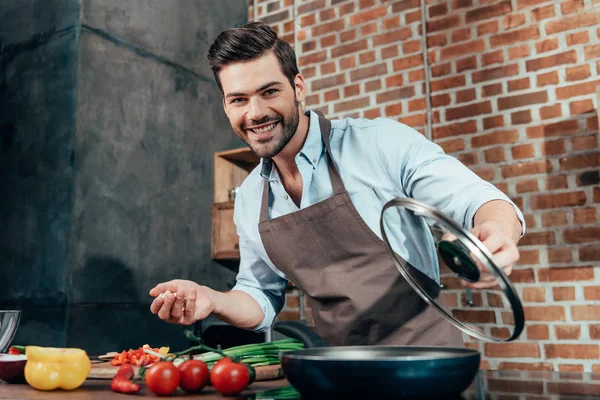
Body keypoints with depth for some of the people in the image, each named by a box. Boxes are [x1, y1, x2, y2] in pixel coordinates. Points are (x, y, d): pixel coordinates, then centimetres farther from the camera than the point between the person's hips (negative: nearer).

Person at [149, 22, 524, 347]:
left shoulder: (382, 144, -9)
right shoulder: (249, 200, 8)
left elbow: (479, 202, -10)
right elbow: (262, 297, 17)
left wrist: (498, 232, -32)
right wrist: (212, 299, -2)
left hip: (422, 354, -3)